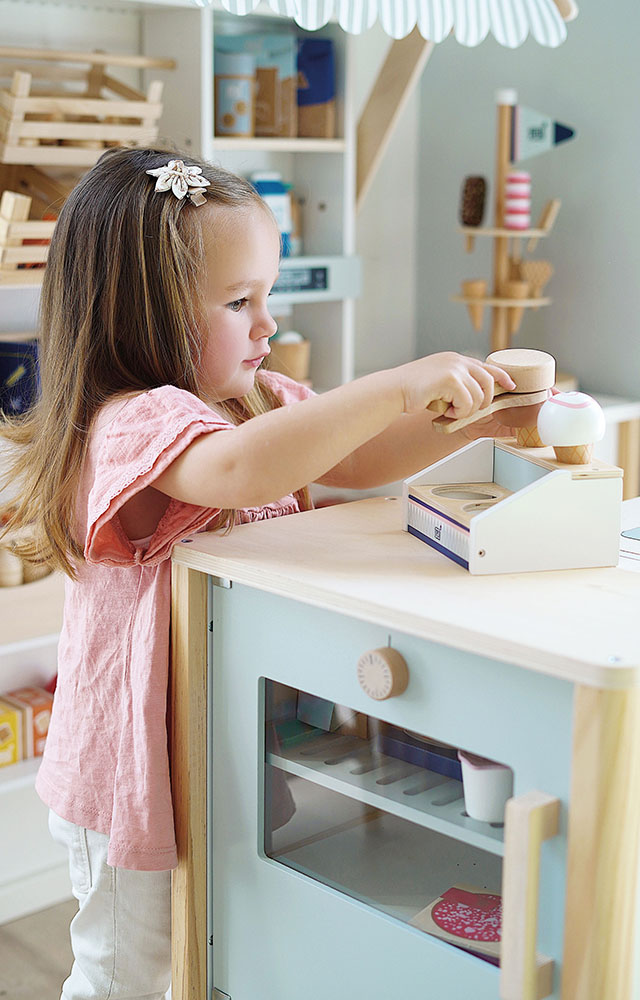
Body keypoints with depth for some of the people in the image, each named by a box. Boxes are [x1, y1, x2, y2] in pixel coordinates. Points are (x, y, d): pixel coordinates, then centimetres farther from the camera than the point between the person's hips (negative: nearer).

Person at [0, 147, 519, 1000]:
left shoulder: (261, 402, 3)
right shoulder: (131, 423, -27)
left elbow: (355, 463, 8)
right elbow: (239, 469, -47)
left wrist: (469, 418, -7)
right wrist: (398, 388, -45)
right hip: (141, 770, -8)